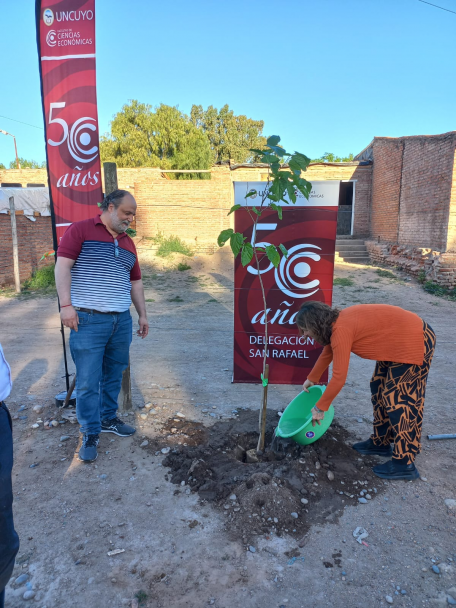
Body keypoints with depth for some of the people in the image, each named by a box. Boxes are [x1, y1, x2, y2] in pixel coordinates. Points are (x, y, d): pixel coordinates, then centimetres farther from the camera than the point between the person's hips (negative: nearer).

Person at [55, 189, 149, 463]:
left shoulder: (128, 243, 17)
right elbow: (63, 266, -8)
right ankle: (90, 434, 13)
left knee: (114, 375, 15)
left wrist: (143, 315, 17)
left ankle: (108, 418, 33)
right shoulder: (80, 230, -2)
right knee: (88, 381, -1)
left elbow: (136, 282, 20)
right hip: (88, 320, -6)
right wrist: (66, 304, -16)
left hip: (122, 321, 6)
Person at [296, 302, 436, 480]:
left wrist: (320, 407, -11)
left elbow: (339, 377, -22)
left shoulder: (341, 330, -25)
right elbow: (327, 353, 21)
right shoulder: (335, 323, 4)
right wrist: (311, 379, 32)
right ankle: (380, 442, 27)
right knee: (380, 388, 15)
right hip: (400, 339, 10)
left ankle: (405, 464, 5)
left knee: (400, 399, -5)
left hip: (414, 341, -10)